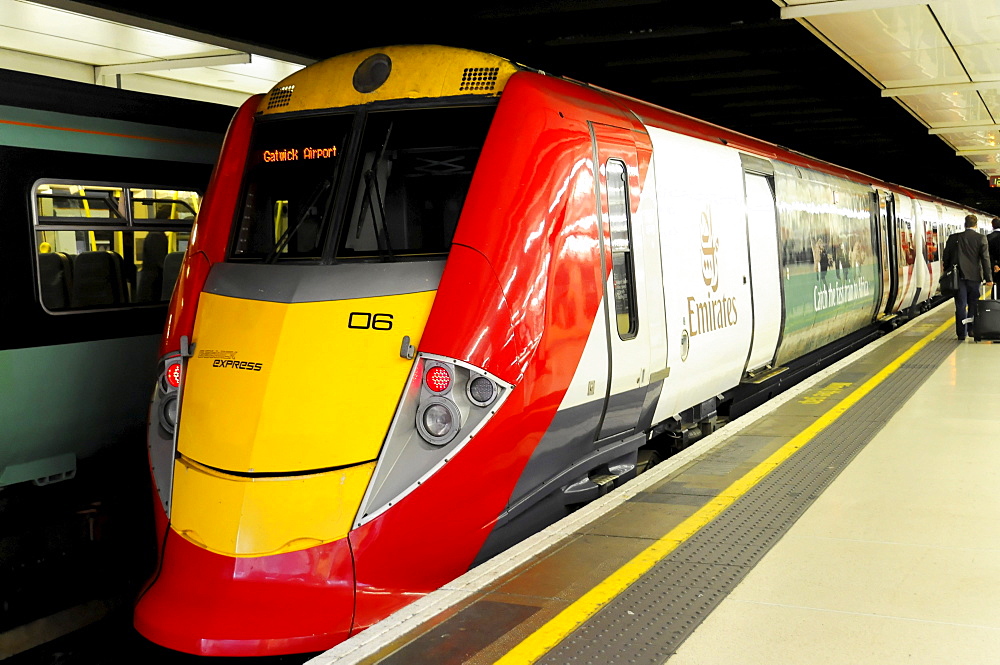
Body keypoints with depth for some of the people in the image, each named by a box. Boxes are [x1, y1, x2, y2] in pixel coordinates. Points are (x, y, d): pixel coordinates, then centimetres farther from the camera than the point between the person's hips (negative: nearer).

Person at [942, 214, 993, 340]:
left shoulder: (954, 238, 0)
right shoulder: (981, 238, -5)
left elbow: (946, 257, 5)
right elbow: (985, 259, -7)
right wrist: (989, 278, -4)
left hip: (958, 276, 1)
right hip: (974, 276, -1)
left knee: (960, 305, 3)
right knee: (973, 304, 13)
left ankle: (961, 333, 2)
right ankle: (972, 329, 13)